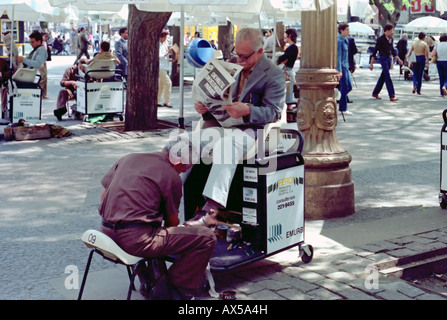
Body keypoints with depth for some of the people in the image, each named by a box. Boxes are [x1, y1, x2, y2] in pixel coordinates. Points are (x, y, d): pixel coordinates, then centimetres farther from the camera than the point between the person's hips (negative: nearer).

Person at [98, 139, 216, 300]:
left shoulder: (127, 159, 14)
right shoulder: (172, 177, -3)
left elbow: (103, 196, 19)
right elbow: (172, 221, 6)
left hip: (106, 233, 9)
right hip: (136, 240, -8)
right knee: (207, 237, -5)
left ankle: (148, 282, 31)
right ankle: (170, 291, 3)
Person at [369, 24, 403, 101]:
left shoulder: (391, 39, 10)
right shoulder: (380, 39, -11)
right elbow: (375, 51, -10)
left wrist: (398, 59, 17)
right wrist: (371, 63, -12)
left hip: (389, 58, 8)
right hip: (383, 58, -8)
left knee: (383, 77, 12)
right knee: (387, 77, -11)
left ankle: (375, 93, 23)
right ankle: (392, 96, -13)